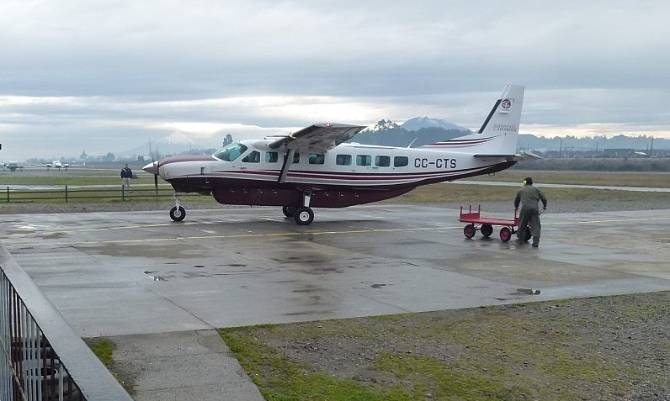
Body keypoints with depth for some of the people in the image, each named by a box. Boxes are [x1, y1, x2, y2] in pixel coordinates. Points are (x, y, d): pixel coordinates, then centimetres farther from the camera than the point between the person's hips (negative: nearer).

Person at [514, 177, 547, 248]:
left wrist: (516, 207, 53)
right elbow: (543, 198, 12)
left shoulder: (521, 190, 19)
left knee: (522, 224, 18)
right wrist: (544, 206, 32)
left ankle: (521, 239, 30)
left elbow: (516, 200, 33)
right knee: (536, 226, 1)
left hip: (525, 208, 1)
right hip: (534, 209, 0)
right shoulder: (536, 189, 16)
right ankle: (536, 242, -9)